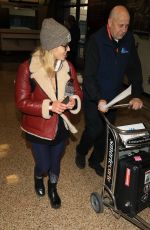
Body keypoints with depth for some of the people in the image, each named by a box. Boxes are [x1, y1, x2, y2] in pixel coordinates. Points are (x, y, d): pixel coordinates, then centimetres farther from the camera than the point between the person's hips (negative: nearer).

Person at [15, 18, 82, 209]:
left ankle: (53, 189, 51)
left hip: (62, 126, 3)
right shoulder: (28, 68, -20)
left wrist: (74, 101, -20)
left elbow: (77, 92, 4)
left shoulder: (68, 67, -8)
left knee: (55, 162, 21)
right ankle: (38, 178, 51)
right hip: (39, 128, -3)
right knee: (43, 165, 12)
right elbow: (21, 102, -17)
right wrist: (49, 106, -28)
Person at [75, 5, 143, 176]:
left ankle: (96, 161, 36)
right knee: (94, 129, -4)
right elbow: (89, 75, -24)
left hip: (113, 97, 5)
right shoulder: (96, 41, -20)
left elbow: (134, 69, -2)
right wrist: (98, 99, -35)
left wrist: (136, 95, -13)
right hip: (93, 96, -5)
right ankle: (81, 151, 29)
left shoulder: (128, 40, -5)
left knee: (106, 132, 13)